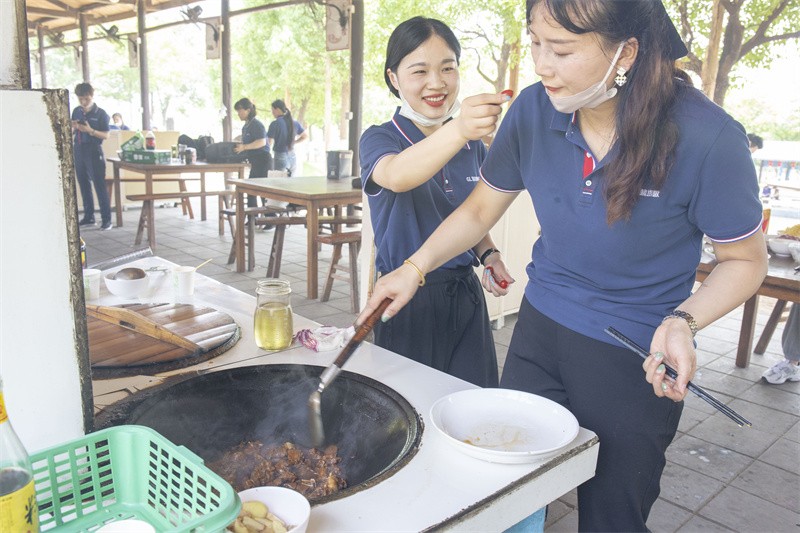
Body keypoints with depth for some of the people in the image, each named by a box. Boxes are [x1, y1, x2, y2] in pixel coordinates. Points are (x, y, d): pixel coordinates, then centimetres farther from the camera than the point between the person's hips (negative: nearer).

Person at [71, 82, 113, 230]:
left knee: (100, 185, -7)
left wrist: (90, 130, -22)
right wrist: (73, 128, -5)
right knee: (84, 185, 10)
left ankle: (106, 219, -5)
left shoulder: (101, 114, -4)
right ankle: (88, 217, 18)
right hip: (79, 152, 6)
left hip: (94, 152, -6)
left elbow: (106, 135, -8)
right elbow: (72, 133, 17)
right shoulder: (76, 112, 10)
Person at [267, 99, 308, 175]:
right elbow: (305, 136, 17)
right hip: (293, 157, 6)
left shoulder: (275, 124, -12)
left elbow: (270, 142, -13)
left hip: (280, 158, -6)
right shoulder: (294, 123, 6)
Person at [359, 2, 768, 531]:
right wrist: (414, 268, -5)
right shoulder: (535, 110, -9)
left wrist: (683, 322, -25)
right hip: (540, 331, 4)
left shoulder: (706, 137, -20)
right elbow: (480, 210, 4)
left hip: (637, 361, -3)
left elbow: (745, 260, -7)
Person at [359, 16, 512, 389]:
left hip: (465, 293, 5)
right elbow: (397, 176, -32)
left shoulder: (472, 145, 8)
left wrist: (488, 254, -1)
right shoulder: (379, 139, -7)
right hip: (408, 299, -4)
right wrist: (458, 130, -49)